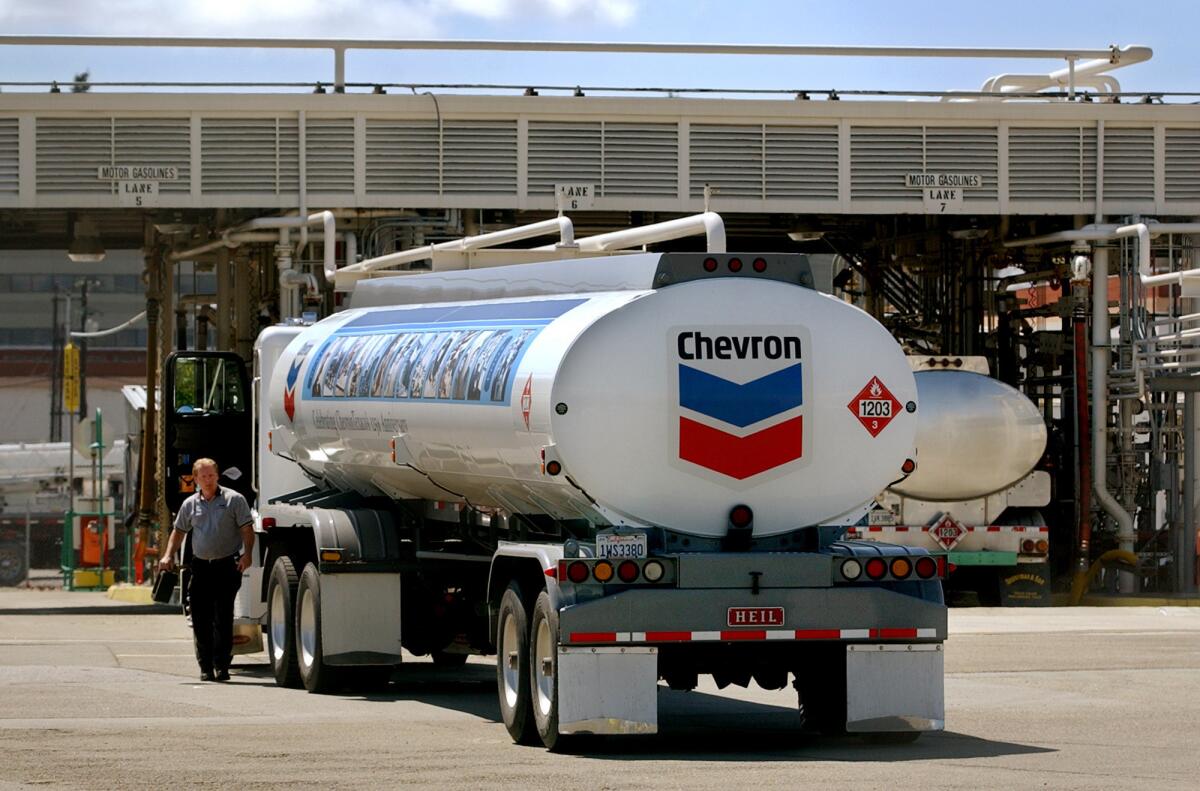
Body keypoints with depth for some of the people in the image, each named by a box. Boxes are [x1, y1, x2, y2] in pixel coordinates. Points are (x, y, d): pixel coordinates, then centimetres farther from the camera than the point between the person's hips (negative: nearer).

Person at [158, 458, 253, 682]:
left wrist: (247, 554, -16)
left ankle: (222, 666, -5)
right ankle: (205, 667, 9)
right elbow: (179, 531, 18)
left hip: (227, 565, -4)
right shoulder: (190, 504, 12)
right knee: (200, 619, 2)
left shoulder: (234, 499, 1)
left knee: (223, 618, -8)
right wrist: (168, 556, 4)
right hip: (200, 566, 4)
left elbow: (247, 529, -2)